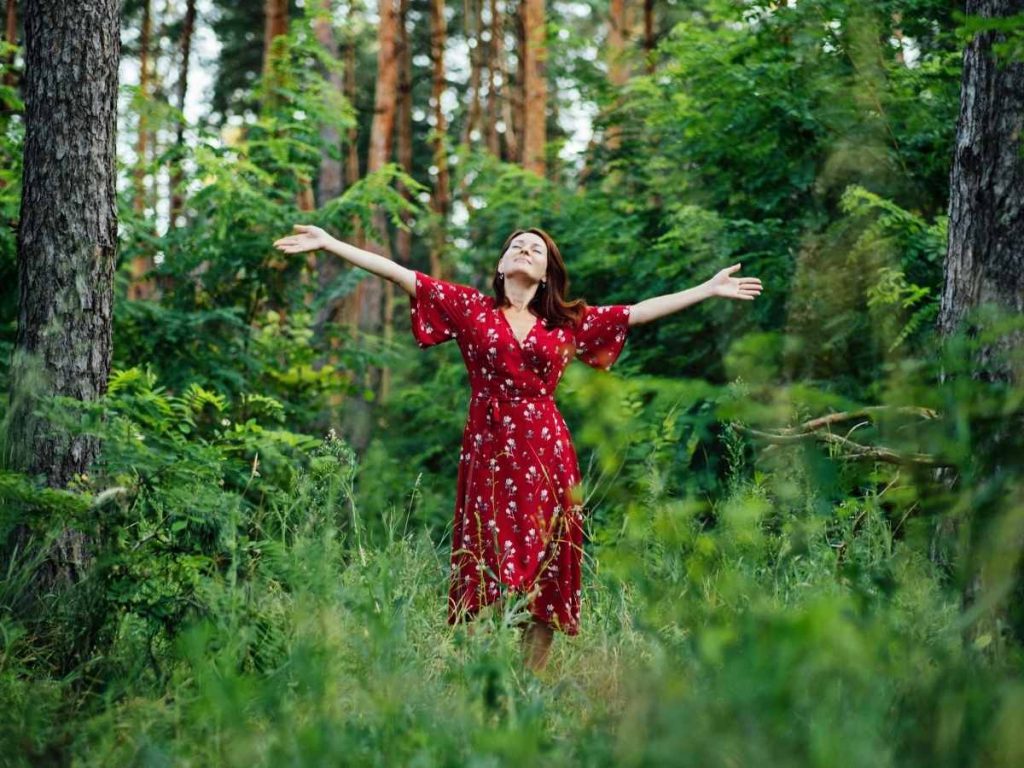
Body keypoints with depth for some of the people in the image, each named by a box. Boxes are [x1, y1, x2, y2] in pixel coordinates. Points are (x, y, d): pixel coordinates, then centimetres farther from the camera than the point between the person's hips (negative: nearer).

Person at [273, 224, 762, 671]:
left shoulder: (570, 322, 13)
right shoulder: (471, 307, 9)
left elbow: (639, 312, 16)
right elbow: (401, 274, 4)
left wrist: (710, 289, 17)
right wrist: (329, 243, 0)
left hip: (545, 454, 2)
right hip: (488, 450, -1)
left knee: (543, 572, 1)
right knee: (486, 567, -4)